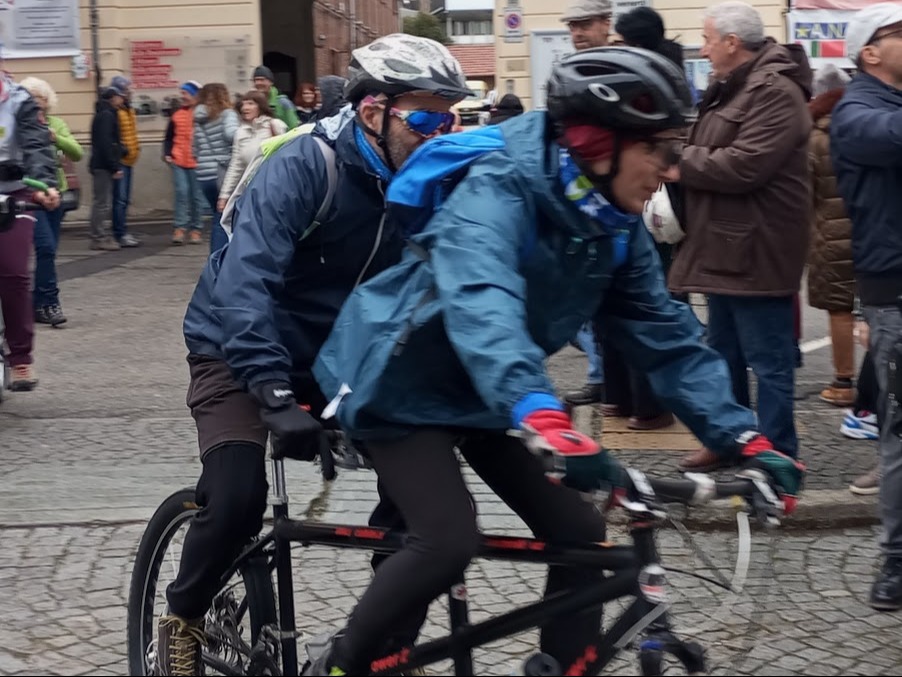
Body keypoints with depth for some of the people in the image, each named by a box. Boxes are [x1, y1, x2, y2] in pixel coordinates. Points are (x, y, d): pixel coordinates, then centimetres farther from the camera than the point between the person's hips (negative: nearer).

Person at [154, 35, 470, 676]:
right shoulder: (302, 167, -26)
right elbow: (243, 283, -36)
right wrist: (275, 394, -47)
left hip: (334, 354, 6)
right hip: (240, 353, -5)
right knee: (238, 498, -25)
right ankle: (184, 619, 5)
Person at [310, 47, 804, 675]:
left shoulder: (616, 228, -6)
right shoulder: (499, 191, -30)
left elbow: (668, 335, -4)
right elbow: (481, 303, -47)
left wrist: (742, 437, -15)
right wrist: (543, 418, -63)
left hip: (486, 393, 8)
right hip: (404, 383, -7)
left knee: (581, 536, -2)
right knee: (447, 543, -23)